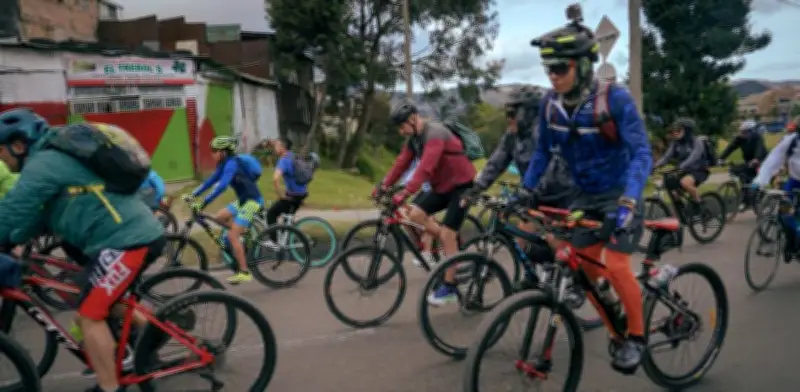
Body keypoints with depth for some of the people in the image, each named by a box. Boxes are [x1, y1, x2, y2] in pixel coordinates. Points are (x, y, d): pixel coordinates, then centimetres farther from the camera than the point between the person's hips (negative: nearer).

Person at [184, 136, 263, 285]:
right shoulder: (224, 164, 10)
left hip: (252, 201, -9)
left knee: (232, 235, -12)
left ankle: (244, 272, -6)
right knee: (218, 217, 5)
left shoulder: (232, 163, -19)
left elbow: (222, 186, -30)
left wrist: (203, 203, -33)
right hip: (242, 200, 9)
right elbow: (210, 181, 12)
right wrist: (192, 195, 3)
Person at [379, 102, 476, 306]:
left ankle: (449, 286, 1)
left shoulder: (435, 133, -26)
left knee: (447, 235, -11)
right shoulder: (414, 138, 4)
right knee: (415, 213, -6)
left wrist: (404, 194, -43)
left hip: (461, 186, -9)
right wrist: (384, 186, -7)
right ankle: (454, 245, 10)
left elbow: (425, 168, -36)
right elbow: (401, 163, 2)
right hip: (442, 186, 9)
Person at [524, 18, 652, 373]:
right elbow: (543, 151, 4)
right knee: (586, 269, 4)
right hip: (585, 196, 5)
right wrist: (525, 190, -2)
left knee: (615, 267, -15)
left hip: (619, 194, -5)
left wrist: (629, 199, -39)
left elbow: (642, 153, -26)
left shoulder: (615, 98, -23)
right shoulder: (550, 103, -9)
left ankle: (636, 335, 8)